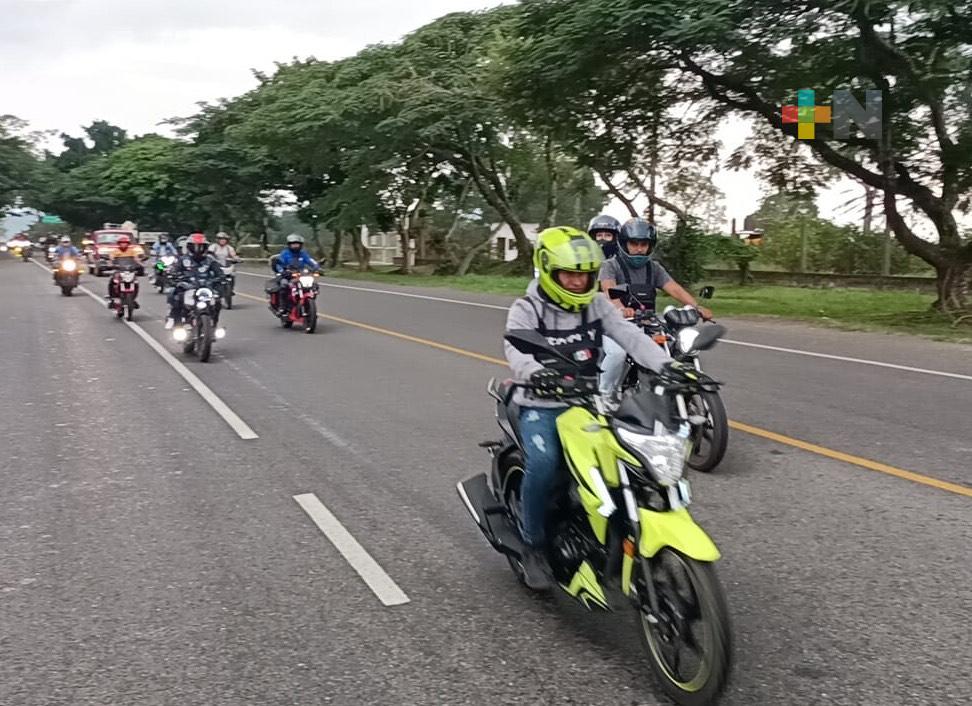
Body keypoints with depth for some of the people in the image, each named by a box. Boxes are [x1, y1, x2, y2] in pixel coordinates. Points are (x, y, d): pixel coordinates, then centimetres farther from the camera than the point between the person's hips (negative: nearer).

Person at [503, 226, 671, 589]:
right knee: (544, 464, -31)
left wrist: (667, 365, -26)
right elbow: (517, 352, -24)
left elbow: (630, 336, -8)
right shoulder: (525, 310, -5)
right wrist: (537, 374, -48)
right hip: (541, 406, -4)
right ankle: (533, 545, -7)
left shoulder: (597, 305, 6)